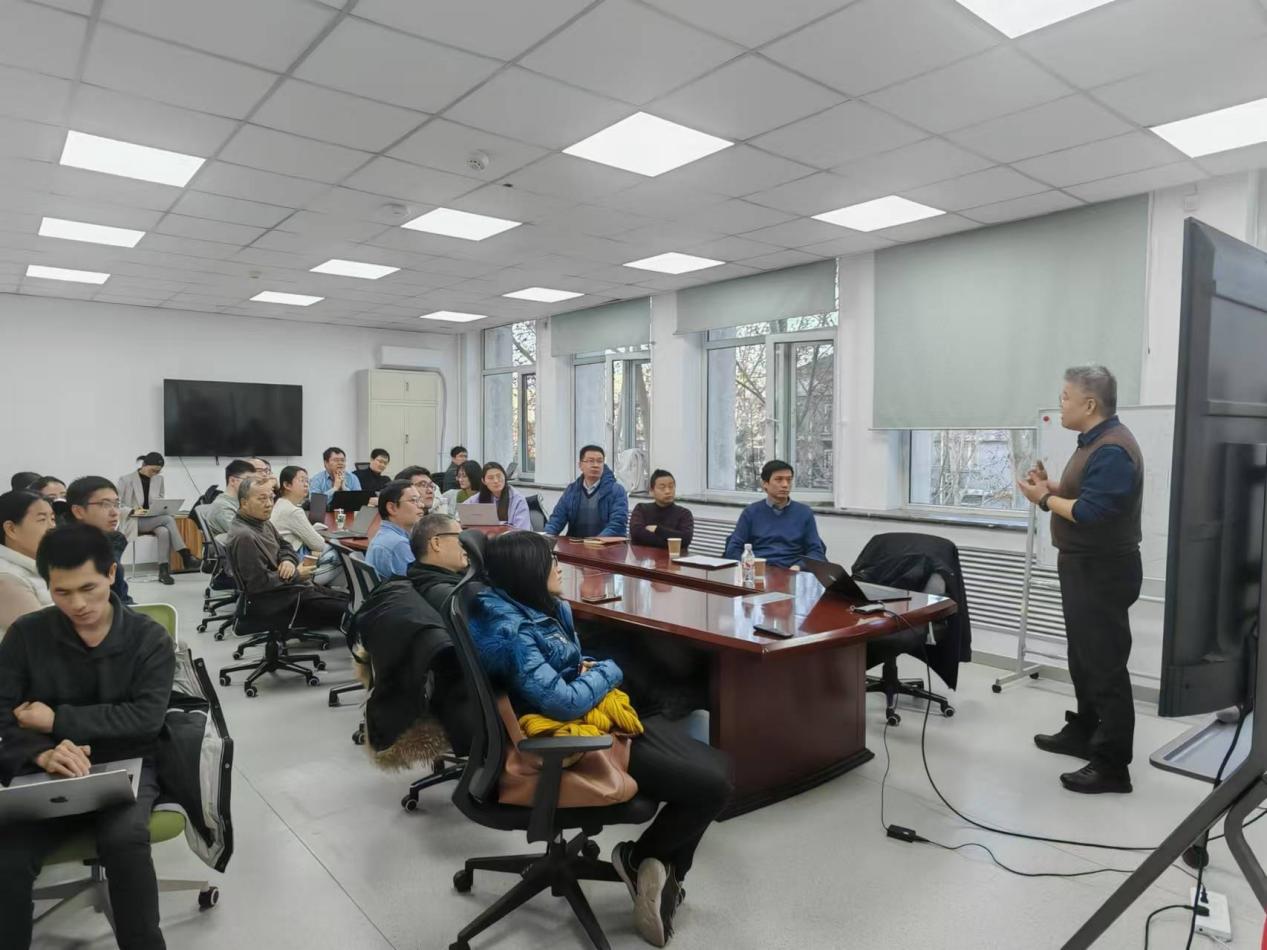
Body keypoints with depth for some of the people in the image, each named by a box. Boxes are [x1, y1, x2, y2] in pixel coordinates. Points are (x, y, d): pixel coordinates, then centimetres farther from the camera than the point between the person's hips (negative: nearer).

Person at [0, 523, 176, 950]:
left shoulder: (150, 639, -5)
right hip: (47, 774, 2)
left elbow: (146, 718, -13)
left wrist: (57, 720, -16)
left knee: (124, 838, -31)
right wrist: (42, 753, -26)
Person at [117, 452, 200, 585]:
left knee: (164, 531, -34)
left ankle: (163, 571, -33)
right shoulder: (126, 479, -2)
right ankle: (186, 557, -31)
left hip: (155, 520, 4)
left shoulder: (159, 479, 10)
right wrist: (133, 511, -22)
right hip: (134, 522, -4)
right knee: (168, 519, -32)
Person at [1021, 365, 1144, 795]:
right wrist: (1051, 485, 4)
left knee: (1105, 665, -5)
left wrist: (1044, 499, -14)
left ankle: (1113, 765, 3)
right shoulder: (1095, 441, 12)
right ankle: (1082, 733, 34)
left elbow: (1090, 512, -27)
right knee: (1084, 658, 20)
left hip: (1103, 572, -11)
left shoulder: (1112, 449, -22)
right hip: (1085, 567, 11)